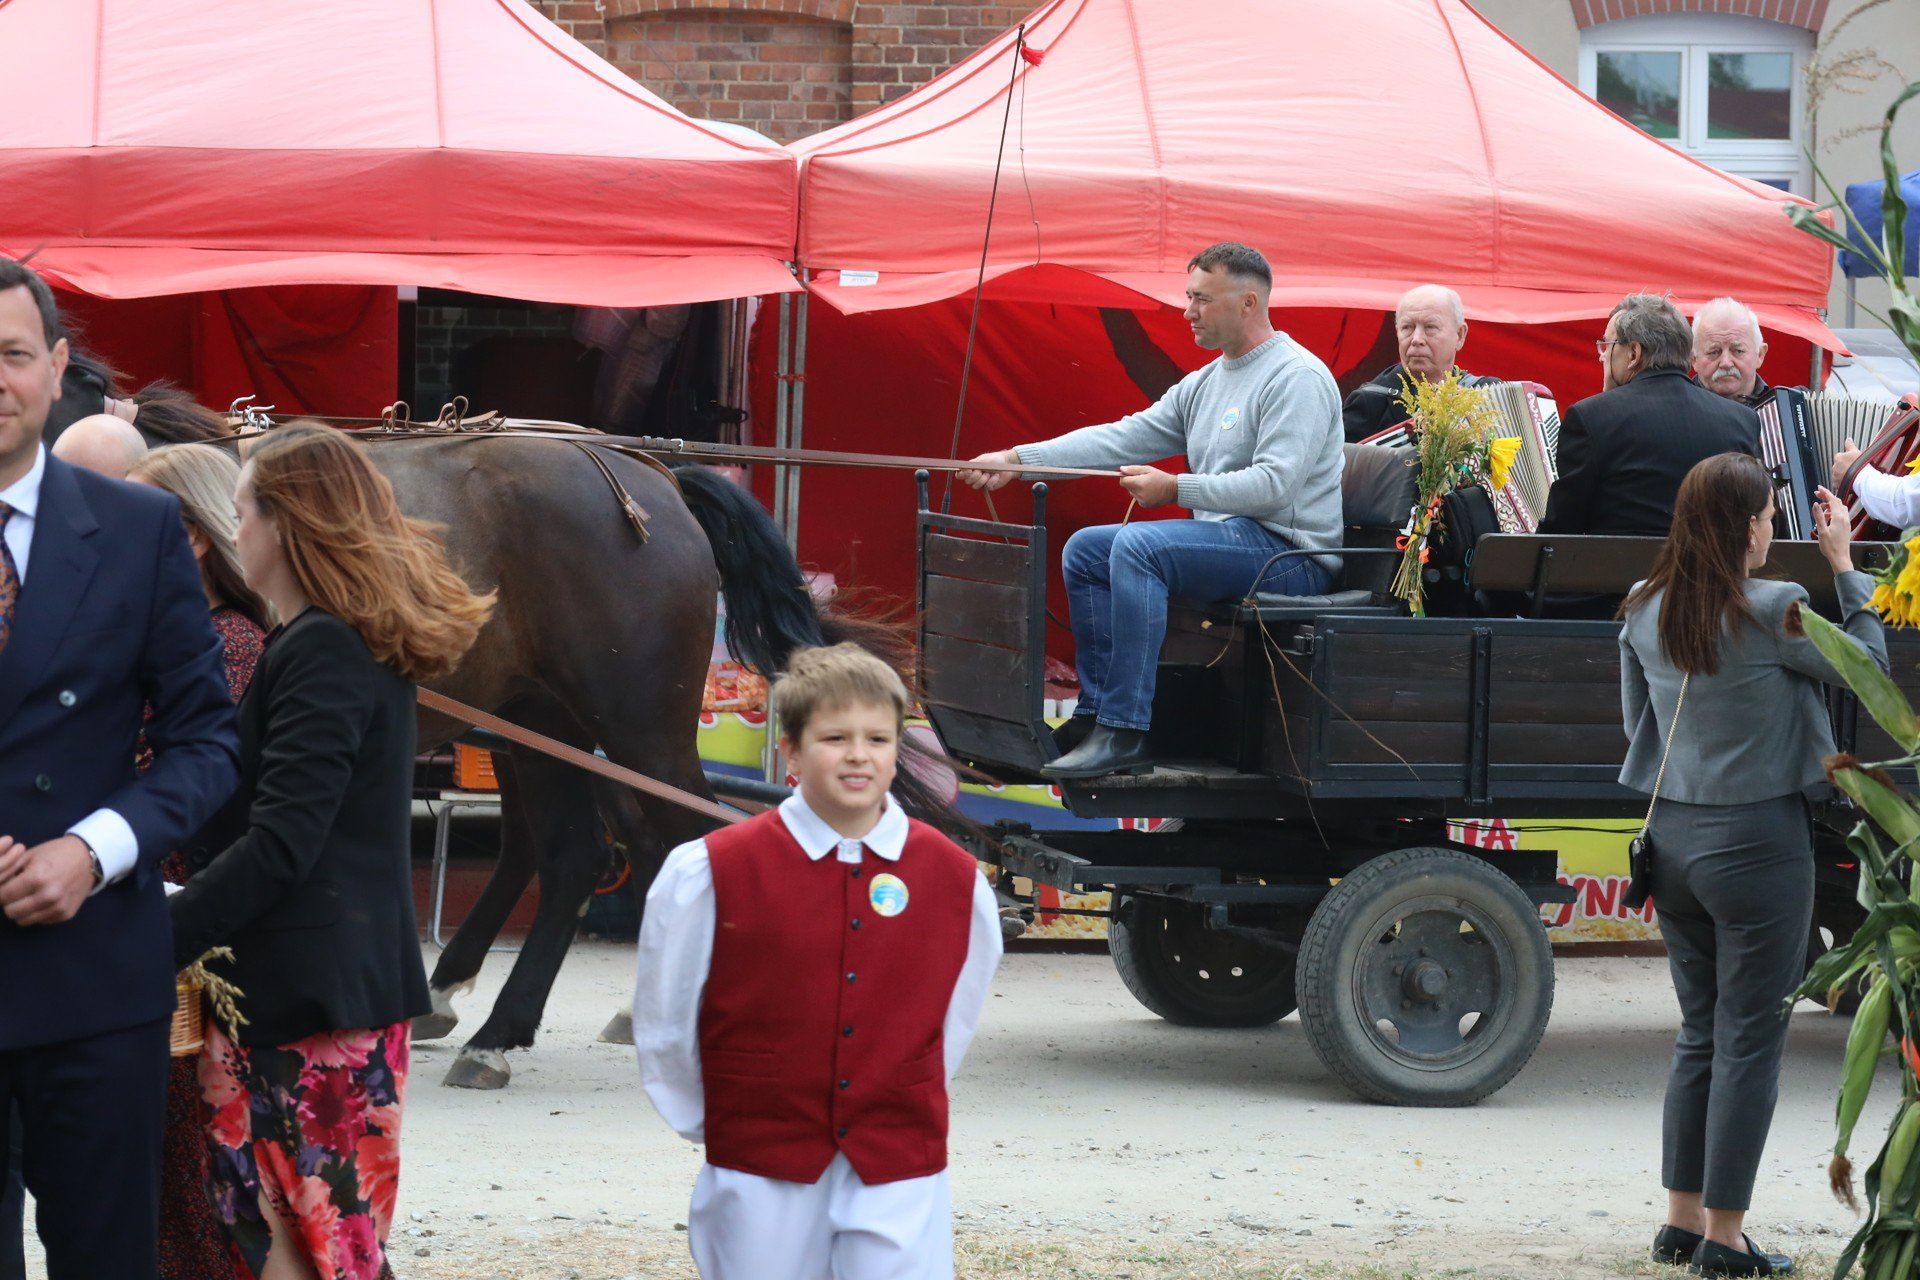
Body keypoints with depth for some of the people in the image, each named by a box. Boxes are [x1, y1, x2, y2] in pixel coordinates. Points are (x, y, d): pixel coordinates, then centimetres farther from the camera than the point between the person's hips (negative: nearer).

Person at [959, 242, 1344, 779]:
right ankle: (1096, 713, 1)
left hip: (1291, 554, -10)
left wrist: (1176, 488, -21)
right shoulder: (1205, 382, 18)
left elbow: (1274, 484, -22)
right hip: (1227, 542, 10)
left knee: (1138, 545, -29)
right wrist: (1015, 461, 5)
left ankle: (1123, 731, -31)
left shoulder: (1297, 377, -11)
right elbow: (1124, 437, 13)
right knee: (1085, 549, 6)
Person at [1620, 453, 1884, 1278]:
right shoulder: (1771, 612, -17)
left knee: (1699, 1033, 16)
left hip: (1671, 836, 6)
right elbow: (1868, 663, -4)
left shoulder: (1646, 611, 2)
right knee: (1750, 1040, 1)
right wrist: (1843, 563, 2)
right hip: (1757, 841, -6)